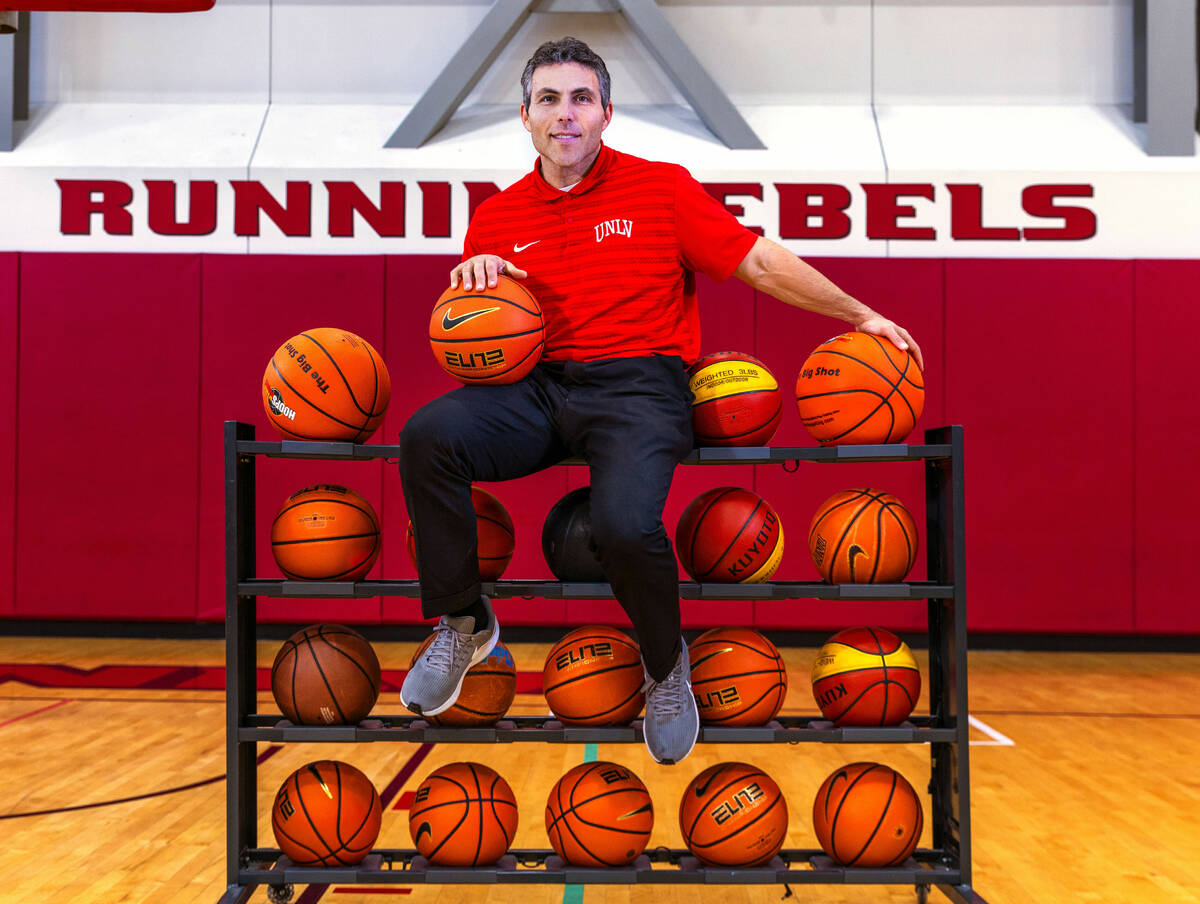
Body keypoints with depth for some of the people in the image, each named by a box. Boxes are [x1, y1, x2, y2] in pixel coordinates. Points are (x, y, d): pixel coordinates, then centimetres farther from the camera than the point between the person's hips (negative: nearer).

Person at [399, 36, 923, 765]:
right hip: (539, 386, 3)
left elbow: (761, 262, 8)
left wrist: (860, 315, 9)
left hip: (638, 384, -3)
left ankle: (666, 665, 4)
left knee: (625, 525, -31)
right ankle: (464, 623, -3)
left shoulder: (661, 188, 6)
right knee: (426, 437, -25)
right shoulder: (497, 217, 14)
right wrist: (471, 281, -3)